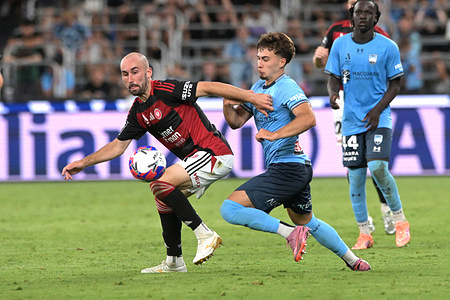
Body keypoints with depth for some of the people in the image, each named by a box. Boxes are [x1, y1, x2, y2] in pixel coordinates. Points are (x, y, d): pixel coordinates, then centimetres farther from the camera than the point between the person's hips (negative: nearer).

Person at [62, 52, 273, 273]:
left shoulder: (165, 91, -14)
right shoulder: (137, 113, 11)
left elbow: (208, 88, -18)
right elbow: (118, 146, 22)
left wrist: (250, 97, -23)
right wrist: (83, 163, 17)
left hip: (213, 153, -9)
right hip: (195, 157, 9)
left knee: (161, 185, -19)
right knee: (164, 198, 15)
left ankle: (205, 236, -13)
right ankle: (174, 262, 23)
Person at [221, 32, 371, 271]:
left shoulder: (286, 88, -12)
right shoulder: (258, 88, 16)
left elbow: (308, 118, -27)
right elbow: (237, 121, 15)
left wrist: (274, 134, -34)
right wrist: (228, 105, -6)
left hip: (286, 168, -10)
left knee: (230, 209, -16)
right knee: (308, 222, 27)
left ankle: (290, 233, -17)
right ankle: (353, 261, 35)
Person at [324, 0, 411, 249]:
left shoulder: (388, 47, -3)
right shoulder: (340, 45, 4)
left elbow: (395, 83, 2)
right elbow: (334, 78, 9)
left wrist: (378, 110, -11)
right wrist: (333, 94, -14)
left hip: (379, 118, -3)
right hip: (351, 120, 3)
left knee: (378, 167, -20)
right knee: (356, 175, 1)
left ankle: (400, 220, 1)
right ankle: (364, 234, 11)